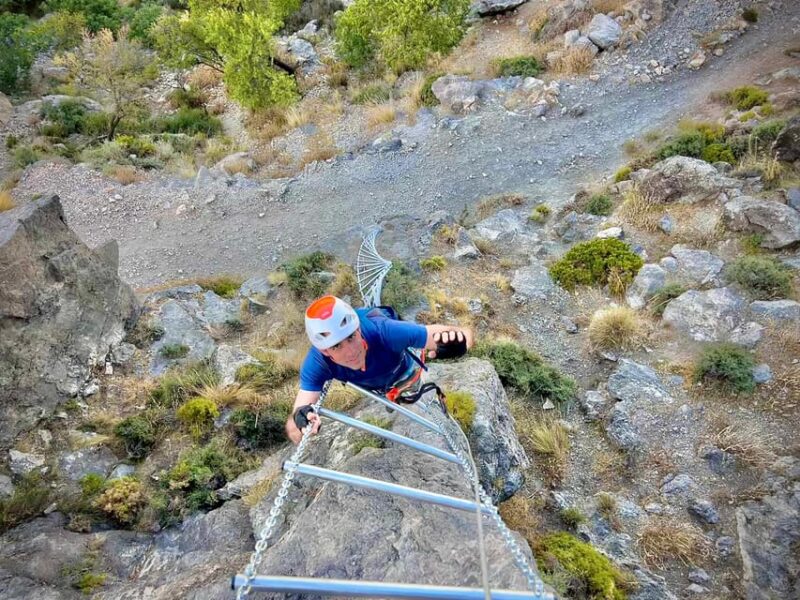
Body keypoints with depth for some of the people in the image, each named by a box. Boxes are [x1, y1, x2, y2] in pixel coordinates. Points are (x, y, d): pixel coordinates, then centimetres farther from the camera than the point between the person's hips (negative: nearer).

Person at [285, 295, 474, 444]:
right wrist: (299, 420, -70)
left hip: (405, 372, -1)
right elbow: (294, 434, -45)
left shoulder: (384, 332, -51)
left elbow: (465, 335, -49)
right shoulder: (317, 363, -43)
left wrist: (456, 341, -74)